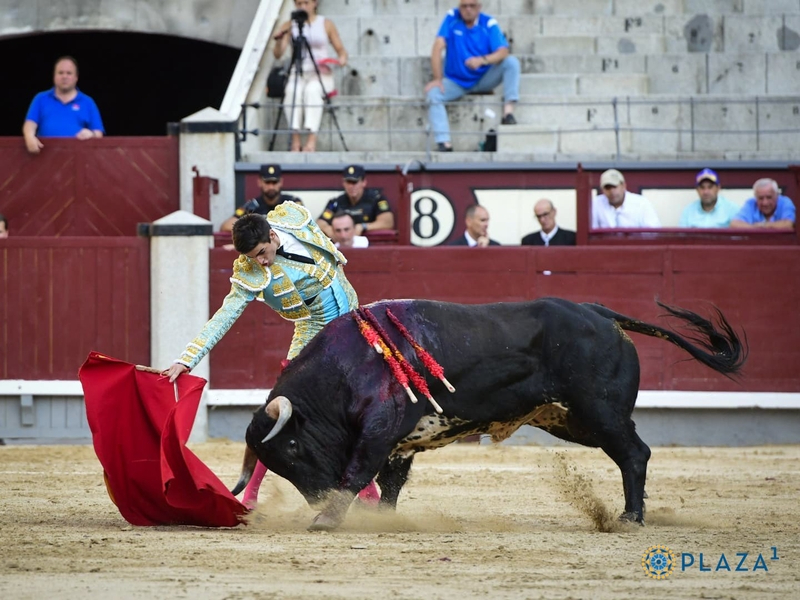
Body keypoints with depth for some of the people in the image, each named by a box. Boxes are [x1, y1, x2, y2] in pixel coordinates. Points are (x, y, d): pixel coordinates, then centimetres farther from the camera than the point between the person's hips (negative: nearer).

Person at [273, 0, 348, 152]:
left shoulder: (326, 24, 8)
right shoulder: (290, 25, 9)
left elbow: (341, 50, 11)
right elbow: (278, 54, -1)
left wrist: (342, 58, -12)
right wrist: (279, 40, -21)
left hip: (320, 74, -1)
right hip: (297, 75, 1)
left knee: (312, 89, -37)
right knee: (292, 90, -35)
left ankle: (312, 140, -44)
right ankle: (295, 139, -38)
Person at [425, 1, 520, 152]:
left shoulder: (489, 23, -7)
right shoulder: (452, 18, -6)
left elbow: (503, 52, -19)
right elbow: (438, 47, -13)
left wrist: (482, 60, -39)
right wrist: (438, 78, -22)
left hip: (484, 79, 0)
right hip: (456, 82, 0)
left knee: (512, 62, -21)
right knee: (433, 93, -27)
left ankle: (508, 111, -29)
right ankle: (444, 143, -33)